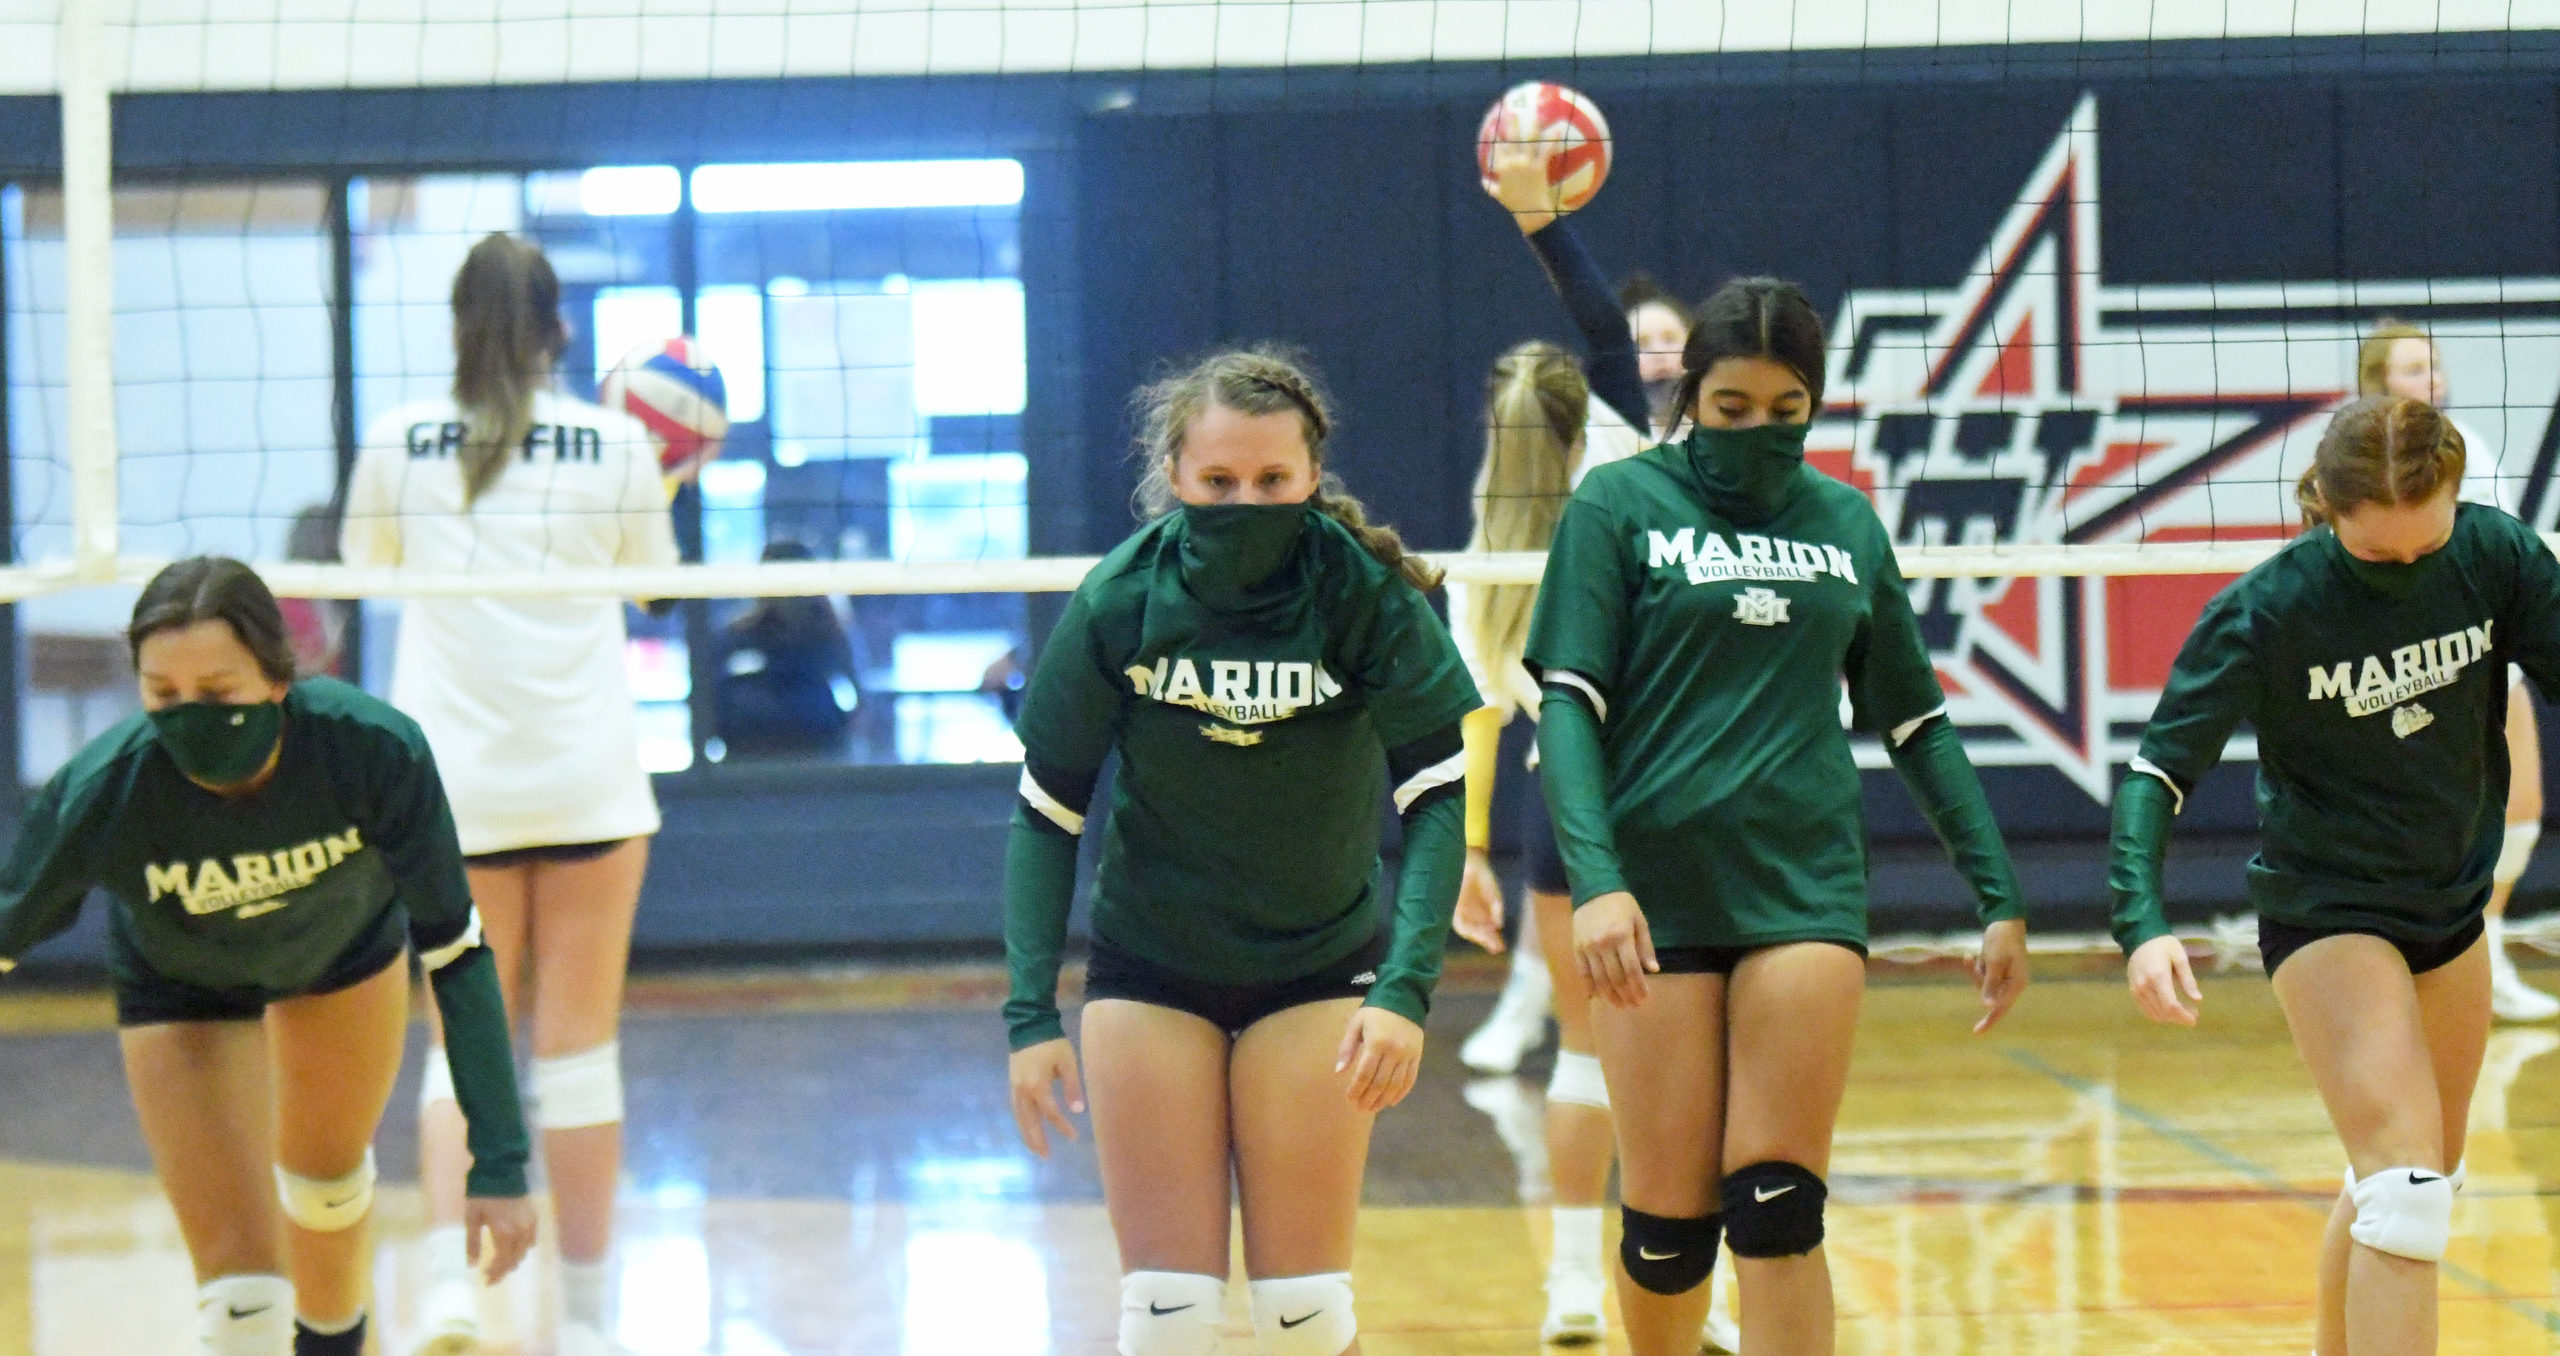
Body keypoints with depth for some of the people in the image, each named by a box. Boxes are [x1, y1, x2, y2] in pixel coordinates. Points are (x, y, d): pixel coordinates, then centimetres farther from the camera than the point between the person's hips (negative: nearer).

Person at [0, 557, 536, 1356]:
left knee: (329, 1183, 28)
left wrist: (498, 1163, -33)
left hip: (347, 950, 2)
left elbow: (453, 951, -30)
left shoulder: (375, 750, -39)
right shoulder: (101, 794, -40)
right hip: (182, 989, -2)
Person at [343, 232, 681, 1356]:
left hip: (453, 783, 1)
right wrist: (666, 479, 30)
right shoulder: (617, 444, -2)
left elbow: (362, 567, 17)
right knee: (578, 1046, 6)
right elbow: (654, 575, 15)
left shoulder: (396, 444, -1)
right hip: (588, 780, 0)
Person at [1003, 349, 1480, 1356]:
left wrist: (1407, 989, -29)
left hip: (1320, 966, 0)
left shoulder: (1368, 595, -18)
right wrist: (1031, 1013, -15)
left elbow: (1436, 797, -16)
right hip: (1148, 968, 1)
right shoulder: (1119, 602, -15)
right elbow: (1047, 812, -8)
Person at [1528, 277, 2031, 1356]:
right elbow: (1567, 704, -5)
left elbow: (1916, 722, 18)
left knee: (1777, 1207, -8)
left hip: (1806, 888, 2)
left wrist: (1999, 893, 13)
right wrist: (1595, 880, -19)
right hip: (1655, 892, -2)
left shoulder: (1846, 523, 12)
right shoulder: (1621, 505, 2)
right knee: (1669, 1216, 0)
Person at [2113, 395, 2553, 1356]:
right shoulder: (2265, 610, -22)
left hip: (2451, 904, 6)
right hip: (2327, 909, -6)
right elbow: (2159, 768, -21)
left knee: (2422, 1180, 19)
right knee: (2406, 1183, -21)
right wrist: (2142, 921, -35)